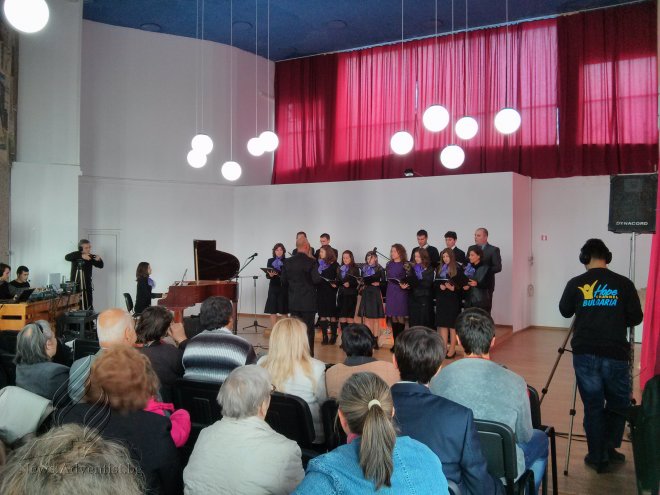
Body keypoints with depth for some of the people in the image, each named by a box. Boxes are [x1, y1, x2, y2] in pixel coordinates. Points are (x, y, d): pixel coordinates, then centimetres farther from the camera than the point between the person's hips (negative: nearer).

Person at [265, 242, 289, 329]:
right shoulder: (270, 261, 8)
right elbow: (267, 275, 4)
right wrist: (270, 275, -18)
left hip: (283, 288, -2)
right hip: (273, 287, 2)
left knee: (284, 310, 2)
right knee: (272, 310, 2)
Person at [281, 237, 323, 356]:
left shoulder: (287, 262, -1)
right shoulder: (311, 262, -14)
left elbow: (284, 280, 3)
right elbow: (316, 280, -17)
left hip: (293, 301, 4)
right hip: (308, 301, -4)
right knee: (308, 329, 4)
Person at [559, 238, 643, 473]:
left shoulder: (575, 284, -2)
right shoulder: (623, 284, -3)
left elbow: (565, 311, 13)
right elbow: (636, 318, 2)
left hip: (585, 354, 1)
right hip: (615, 354, 0)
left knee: (592, 407, 11)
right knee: (618, 403, 20)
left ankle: (598, 457, 17)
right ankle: (609, 448, 22)